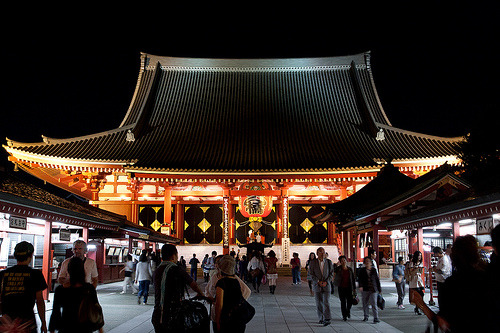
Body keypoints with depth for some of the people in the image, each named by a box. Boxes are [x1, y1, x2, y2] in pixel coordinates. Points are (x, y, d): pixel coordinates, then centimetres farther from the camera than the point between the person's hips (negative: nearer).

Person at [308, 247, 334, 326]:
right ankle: (321, 318, 19)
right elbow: (311, 274, -2)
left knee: (326, 302, -11)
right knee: (319, 303, 6)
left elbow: (331, 273, 5)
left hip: (326, 285, -1)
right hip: (317, 285, 1)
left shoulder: (329, 262, 3)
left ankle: (327, 319, -14)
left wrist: (326, 282, -9)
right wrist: (318, 282, -13)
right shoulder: (313, 262, 0)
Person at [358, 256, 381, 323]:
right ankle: (366, 316, 23)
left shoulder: (374, 270, 6)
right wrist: (360, 286, -21)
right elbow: (360, 278, -4)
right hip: (365, 289, 1)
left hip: (373, 289, -1)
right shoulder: (362, 270, 4)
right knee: (365, 303, 9)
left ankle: (376, 318, -7)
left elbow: (377, 279, 10)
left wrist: (379, 289, 10)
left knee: (374, 303, -8)